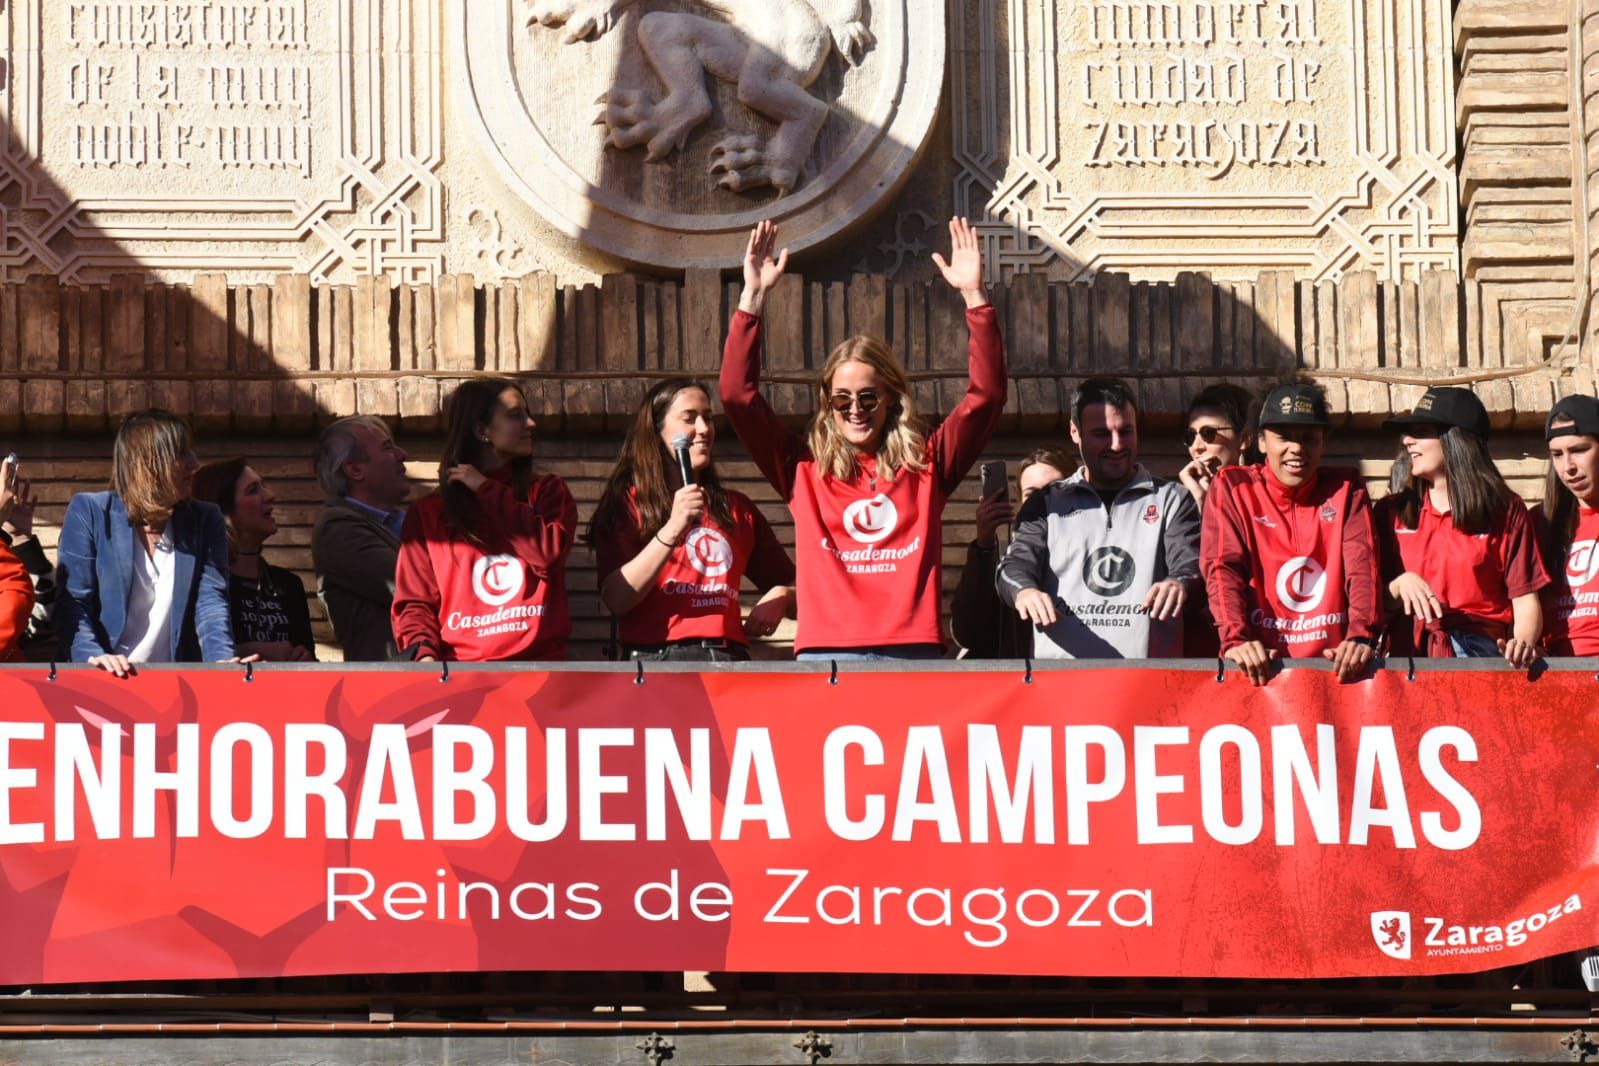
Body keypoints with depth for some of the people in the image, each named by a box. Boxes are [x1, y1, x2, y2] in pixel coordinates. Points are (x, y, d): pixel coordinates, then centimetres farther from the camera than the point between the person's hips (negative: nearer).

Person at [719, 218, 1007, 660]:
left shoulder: (926, 463, 15)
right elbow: (738, 393, 6)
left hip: (913, 652, 1)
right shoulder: (805, 467, 13)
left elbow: (987, 393, 8)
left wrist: (974, 295, 0)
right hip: (827, 653, -1)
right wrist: (753, 296, 0)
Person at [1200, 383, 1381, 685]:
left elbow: (1362, 567, -2)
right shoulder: (1231, 486, 6)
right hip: (1261, 662, -2)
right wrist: (1236, 639, -22)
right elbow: (1223, 568, -5)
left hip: (1333, 664, 2)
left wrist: (1361, 635, -20)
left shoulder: (1345, 489, 10)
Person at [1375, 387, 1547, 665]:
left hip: (1479, 653, -2)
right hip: (1409, 656, 3)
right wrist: (1401, 584, -6)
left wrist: (1523, 643, -17)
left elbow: (1525, 601, 4)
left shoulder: (1504, 510, 9)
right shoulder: (1391, 511, 15)